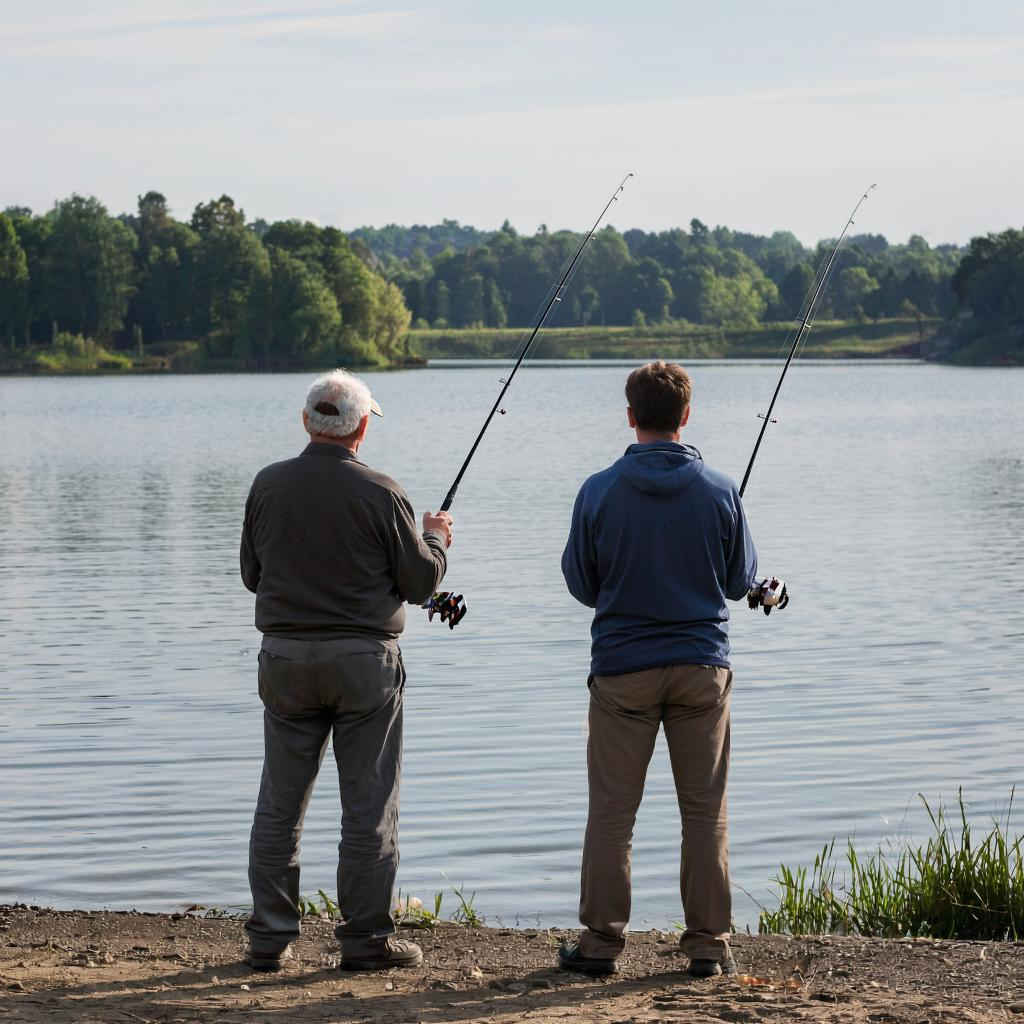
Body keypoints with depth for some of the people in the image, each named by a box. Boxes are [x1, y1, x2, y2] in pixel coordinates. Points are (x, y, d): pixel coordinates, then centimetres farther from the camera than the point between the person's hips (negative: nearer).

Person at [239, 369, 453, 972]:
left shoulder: (269, 486, -1)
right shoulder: (380, 493, -12)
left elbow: (252, 575, 10)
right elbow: (422, 581, -5)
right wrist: (437, 539, 15)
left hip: (286, 657, 4)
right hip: (364, 660, -3)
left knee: (280, 804, 10)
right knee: (370, 806, 4)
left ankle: (270, 939, 12)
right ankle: (366, 938, 7)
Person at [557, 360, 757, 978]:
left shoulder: (600, 492, -7)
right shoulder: (719, 491, -5)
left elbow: (580, 584, 3)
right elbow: (741, 580, 5)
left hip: (622, 667, 0)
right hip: (702, 665, 1)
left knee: (612, 810, 5)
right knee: (705, 811, 6)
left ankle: (602, 941, 7)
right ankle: (709, 944, 7)